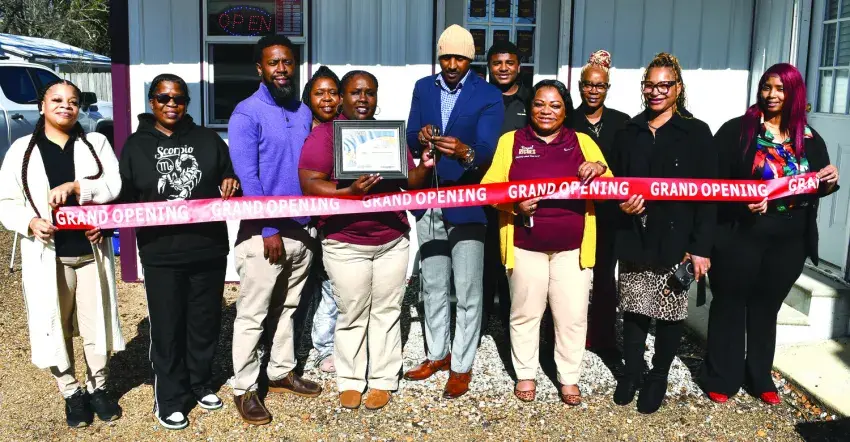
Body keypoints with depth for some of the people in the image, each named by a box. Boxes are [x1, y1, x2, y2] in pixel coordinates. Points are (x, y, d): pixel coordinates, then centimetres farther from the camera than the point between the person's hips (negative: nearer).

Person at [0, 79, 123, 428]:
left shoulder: (96, 143, 7)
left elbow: (115, 186, -6)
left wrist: (75, 186, -20)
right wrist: (30, 223, -16)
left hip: (92, 251, 1)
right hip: (48, 255, 0)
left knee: (97, 320, 8)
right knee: (55, 325, 7)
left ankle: (97, 386, 27)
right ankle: (71, 392, 24)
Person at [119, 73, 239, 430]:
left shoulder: (208, 140, 8)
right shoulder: (136, 146, 5)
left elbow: (230, 181, 12)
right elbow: (124, 198, 3)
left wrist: (232, 186, -10)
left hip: (208, 250, 2)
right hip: (161, 255, -2)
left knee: (205, 323, 13)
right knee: (167, 329, 4)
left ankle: (201, 385, 32)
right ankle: (170, 399, 19)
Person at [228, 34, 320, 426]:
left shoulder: (304, 113, 10)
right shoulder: (247, 113, -9)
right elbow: (245, 176, -15)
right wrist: (268, 230, -17)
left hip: (301, 229, 6)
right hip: (263, 233, -6)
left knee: (287, 308, 17)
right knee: (252, 314, 2)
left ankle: (281, 373, 31)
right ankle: (244, 390, 13)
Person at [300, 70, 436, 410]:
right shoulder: (325, 134, -4)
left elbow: (409, 182, 11)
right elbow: (309, 184, -13)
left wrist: (424, 168, -10)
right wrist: (350, 191, -26)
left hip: (393, 241, 4)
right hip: (345, 244, -3)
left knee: (386, 312, 9)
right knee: (352, 314, 6)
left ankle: (382, 380, 22)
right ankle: (350, 380, 22)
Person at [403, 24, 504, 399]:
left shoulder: (489, 96, -7)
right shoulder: (423, 88, 7)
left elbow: (487, 148, -19)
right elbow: (411, 140, 2)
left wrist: (465, 153, -40)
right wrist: (421, 137, -21)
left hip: (467, 204, -4)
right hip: (428, 201, 5)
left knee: (467, 292, 2)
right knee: (432, 286, 16)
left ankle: (462, 365, 17)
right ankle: (437, 354, 33)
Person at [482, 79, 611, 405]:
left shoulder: (582, 142, 8)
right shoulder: (510, 141, 4)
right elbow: (490, 188, -2)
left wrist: (600, 170, -16)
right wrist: (513, 205, -20)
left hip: (572, 246, 1)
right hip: (526, 245, -1)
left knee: (572, 316, 5)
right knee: (525, 312, 9)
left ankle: (569, 378, 22)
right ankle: (525, 374, 26)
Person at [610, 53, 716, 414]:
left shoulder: (696, 133, 0)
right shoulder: (628, 132, 11)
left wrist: (701, 247, -10)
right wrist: (621, 203, -7)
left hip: (675, 241, -3)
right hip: (634, 239, 3)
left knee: (671, 310, 6)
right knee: (633, 307, 9)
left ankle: (659, 376, 25)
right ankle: (631, 371, 28)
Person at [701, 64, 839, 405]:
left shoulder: (809, 139, 7)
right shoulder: (736, 130, -6)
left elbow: (818, 188, 15)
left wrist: (831, 182, -7)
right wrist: (742, 201, -24)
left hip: (789, 242, 4)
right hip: (740, 237, -4)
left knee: (766, 308, 16)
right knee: (730, 305, 7)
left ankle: (760, 378, 30)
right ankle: (721, 378, 20)